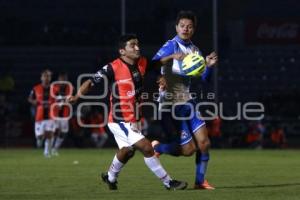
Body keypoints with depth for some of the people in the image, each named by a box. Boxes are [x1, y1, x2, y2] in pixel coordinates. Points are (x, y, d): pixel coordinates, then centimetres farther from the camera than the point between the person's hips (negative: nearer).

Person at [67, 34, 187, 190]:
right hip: (119, 121, -8)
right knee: (147, 147, -16)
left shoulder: (142, 63, 0)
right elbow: (91, 82, -18)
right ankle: (168, 183, -5)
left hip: (132, 120, 8)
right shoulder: (113, 68, -20)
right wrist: (77, 96, -33)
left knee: (126, 151, 27)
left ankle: (110, 177, 53)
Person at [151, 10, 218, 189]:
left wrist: (209, 65, -8)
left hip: (187, 101, 7)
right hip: (171, 104, -7)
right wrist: (172, 56, -42)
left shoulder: (195, 50, 11)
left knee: (204, 142, -2)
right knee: (189, 149, -9)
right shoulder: (171, 46, -11)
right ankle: (156, 147, 16)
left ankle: (200, 181, 13)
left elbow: (204, 78, 13)